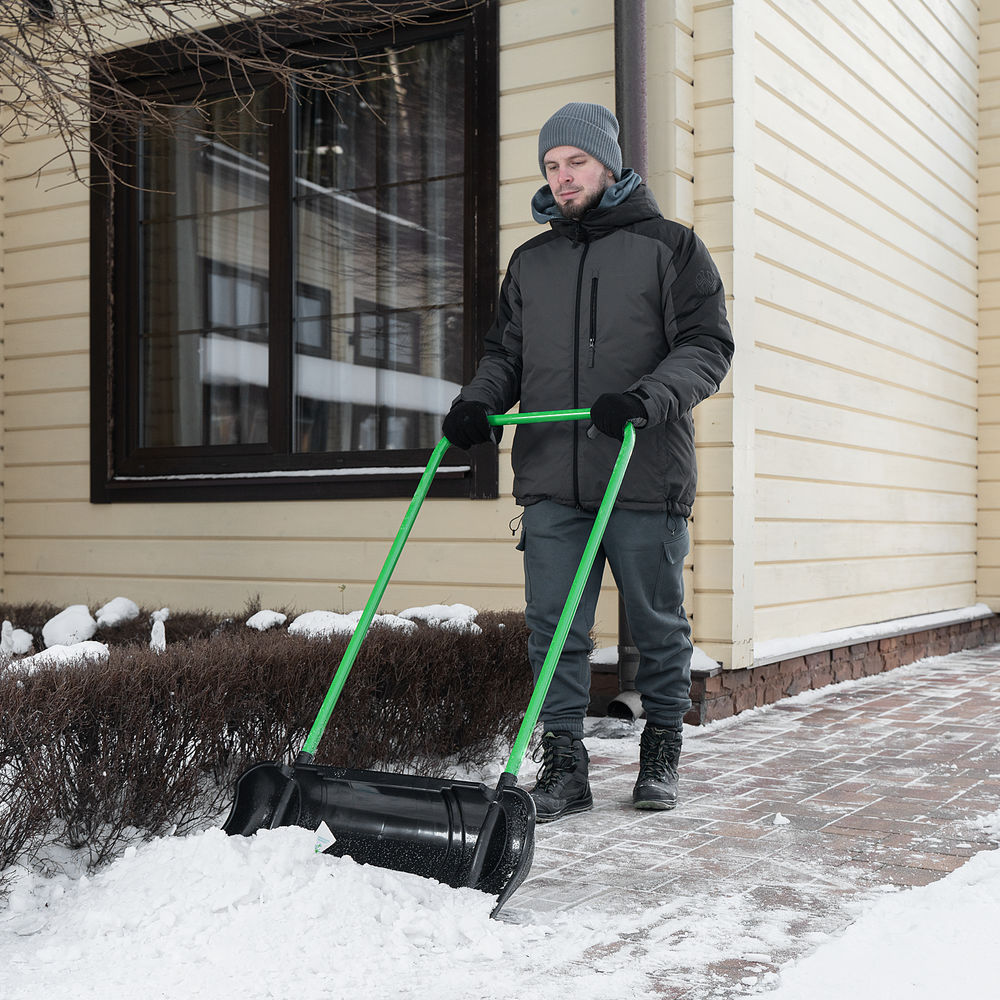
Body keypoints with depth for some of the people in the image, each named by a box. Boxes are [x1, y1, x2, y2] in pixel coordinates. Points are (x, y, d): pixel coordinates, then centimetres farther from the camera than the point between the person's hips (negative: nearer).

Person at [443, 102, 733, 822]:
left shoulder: (670, 246, 4)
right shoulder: (530, 263, 18)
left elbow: (707, 343, -3)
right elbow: (505, 352, 22)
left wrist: (650, 396, -21)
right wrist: (479, 403, 0)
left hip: (645, 477, -3)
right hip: (552, 480, 3)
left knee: (659, 626, 7)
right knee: (555, 629, -1)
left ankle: (661, 755, 24)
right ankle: (565, 764, 8)